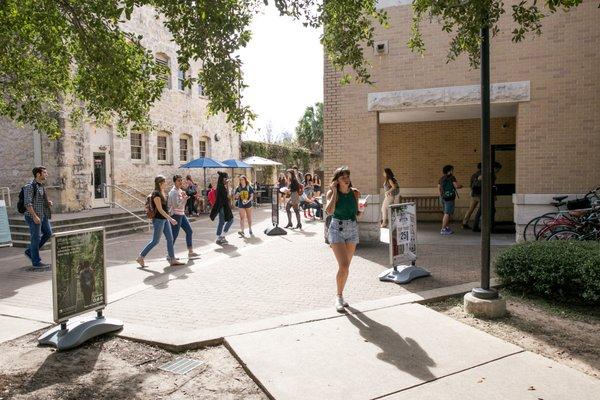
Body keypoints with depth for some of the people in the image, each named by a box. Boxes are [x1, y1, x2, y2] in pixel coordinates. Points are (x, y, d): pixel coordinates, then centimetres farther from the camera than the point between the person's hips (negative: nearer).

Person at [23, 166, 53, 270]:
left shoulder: (41, 185, 12)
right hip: (34, 216, -9)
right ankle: (36, 262, 9)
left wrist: (48, 202, 5)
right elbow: (27, 203, -20)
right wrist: (34, 216, -24)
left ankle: (30, 251, 27)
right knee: (36, 238, -1)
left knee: (48, 233, 13)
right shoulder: (30, 186, -15)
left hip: (43, 215, 9)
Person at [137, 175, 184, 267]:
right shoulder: (156, 194, -17)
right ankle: (140, 257, 13)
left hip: (165, 219, 9)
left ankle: (172, 259, 11)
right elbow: (160, 210, -20)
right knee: (155, 241, 0)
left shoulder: (162, 193, 10)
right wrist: (171, 219, -22)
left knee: (170, 239, 7)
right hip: (159, 219, -9)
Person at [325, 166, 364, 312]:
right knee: (343, 266, -15)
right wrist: (334, 191, -19)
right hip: (337, 229, -4)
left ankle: (340, 295, 27)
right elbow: (329, 211, -25)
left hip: (352, 229, 4)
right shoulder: (332, 193, -8)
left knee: (346, 267, 10)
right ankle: (339, 296, 5)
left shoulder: (355, 192, 2)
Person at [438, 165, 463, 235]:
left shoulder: (442, 178, 13)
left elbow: (439, 188, 14)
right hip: (449, 198, -8)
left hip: (443, 198, 8)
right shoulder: (452, 178, -8)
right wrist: (460, 186, 6)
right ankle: (443, 230, -7)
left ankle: (447, 228, 21)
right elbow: (456, 186, -15)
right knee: (447, 214, -6)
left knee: (446, 213, 16)